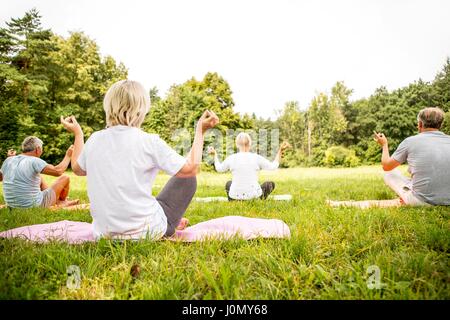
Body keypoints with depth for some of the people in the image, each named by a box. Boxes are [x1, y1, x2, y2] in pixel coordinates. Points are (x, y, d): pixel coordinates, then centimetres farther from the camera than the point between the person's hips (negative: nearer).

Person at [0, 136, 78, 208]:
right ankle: (62, 201, 35)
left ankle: (58, 201, 37)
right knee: (65, 178, 6)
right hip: (34, 206, -7)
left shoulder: (8, 161, 1)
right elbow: (58, 171, -27)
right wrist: (68, 156, -12)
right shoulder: (34, 161, -19)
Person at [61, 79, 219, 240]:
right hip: (146, 233, -5)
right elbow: (191, 168, -10)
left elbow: (78, 169, 16)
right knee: (187, 178, 14)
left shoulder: (94, 140, -4)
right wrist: (200, 130, 0)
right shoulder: (149, 142, -17)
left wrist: (77, 133, 27)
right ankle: (170, 225, 33)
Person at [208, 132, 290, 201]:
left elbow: (219, 168, 13)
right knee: (271, 184, 28)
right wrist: (280, 150, 9)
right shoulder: (257, 158, -9)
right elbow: (273, 166, 4)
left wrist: (215, 154, 27)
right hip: (253, 195, -1)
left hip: (236, 195, 2)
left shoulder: (231, 158, -6)